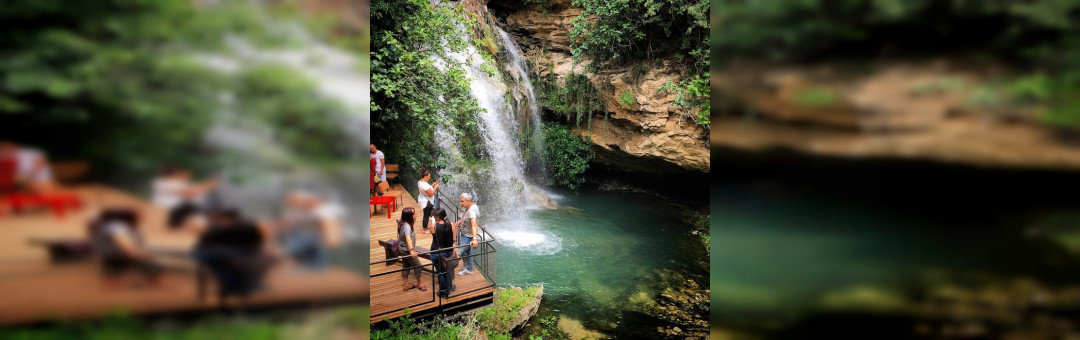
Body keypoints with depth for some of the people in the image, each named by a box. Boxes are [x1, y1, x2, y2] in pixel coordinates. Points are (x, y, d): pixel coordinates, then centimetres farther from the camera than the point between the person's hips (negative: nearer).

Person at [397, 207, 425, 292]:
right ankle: (419, 284, 26)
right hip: (407, 250, -9)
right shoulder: (407, 226, -35)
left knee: (406, 266, 20)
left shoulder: (401, 221, -8)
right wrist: (411, 251, -63)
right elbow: (408, 239, -50)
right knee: (417, 265, 9)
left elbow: (398, 220, 19)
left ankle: (405, 285, 29)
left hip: (402, 249, 9)